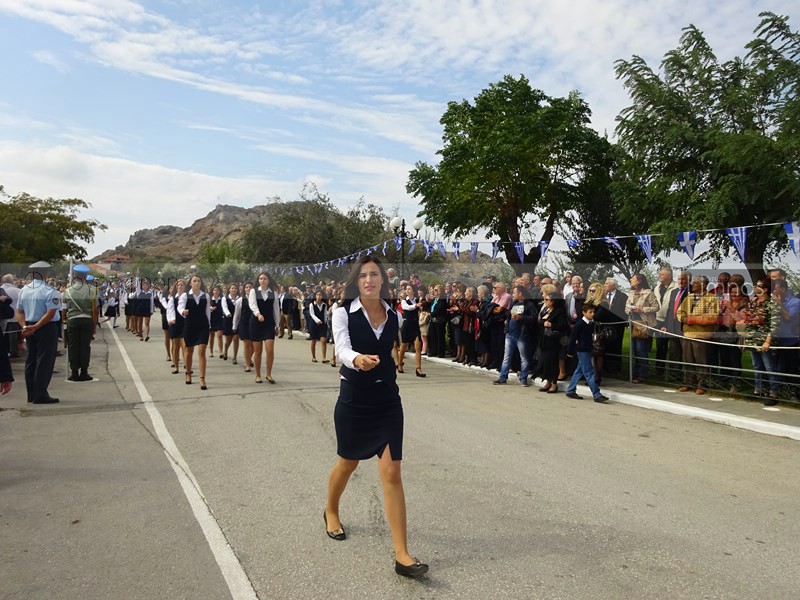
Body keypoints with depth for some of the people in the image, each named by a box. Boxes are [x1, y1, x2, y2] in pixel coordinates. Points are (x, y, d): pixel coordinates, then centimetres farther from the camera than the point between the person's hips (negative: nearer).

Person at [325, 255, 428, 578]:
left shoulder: (394, 316, -1)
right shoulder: (343, 313, -12)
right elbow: (342, 349, -28)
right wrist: (357, 360, -47)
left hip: (387, 400, 2)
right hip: (353, 400, -2)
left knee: (392, 473, -3)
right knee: (348, 463, 18)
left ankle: (402, 555, 3)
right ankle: (331, 511, 50)